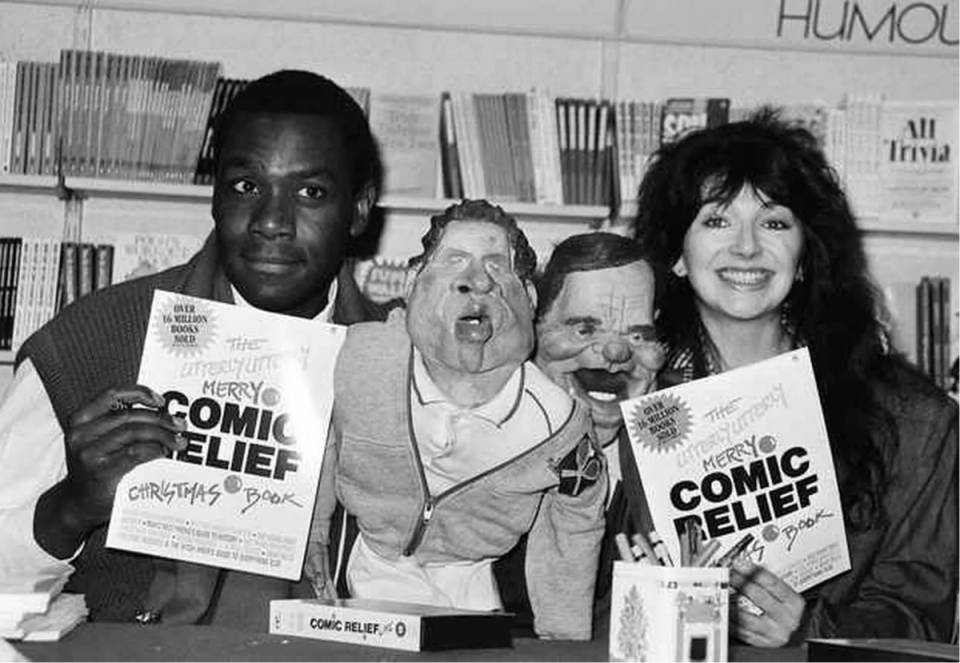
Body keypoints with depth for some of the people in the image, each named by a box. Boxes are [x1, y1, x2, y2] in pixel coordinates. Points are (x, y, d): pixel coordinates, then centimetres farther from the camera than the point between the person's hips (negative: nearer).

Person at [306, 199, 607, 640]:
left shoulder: (560, 426, -24)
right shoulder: (354, 358, -24)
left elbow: (574, 530, -3)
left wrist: (558, 649, 3)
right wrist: (309, 542, 11)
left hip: (475, 584, 1)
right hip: (376, 575, -1)